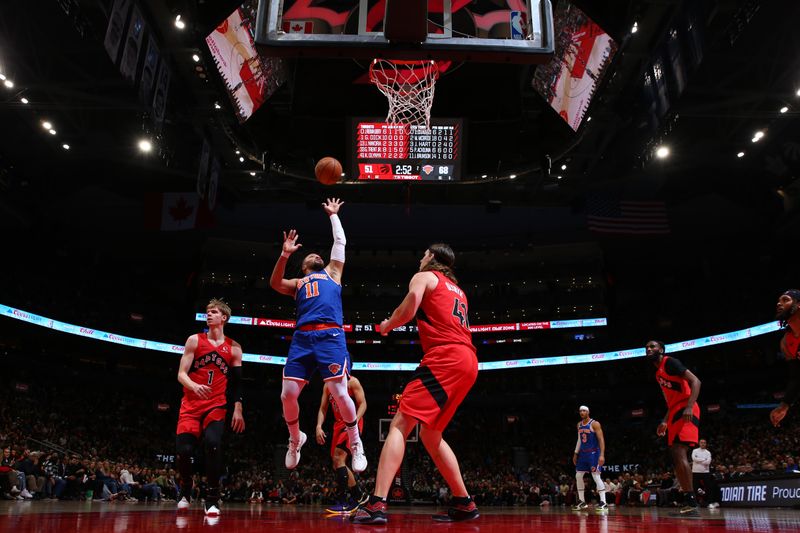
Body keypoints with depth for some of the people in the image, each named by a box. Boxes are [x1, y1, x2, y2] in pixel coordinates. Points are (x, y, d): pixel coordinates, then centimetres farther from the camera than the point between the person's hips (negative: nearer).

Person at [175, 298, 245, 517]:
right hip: (191, 405, 1)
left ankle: (212, 500, -13)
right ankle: (185, 493, 22)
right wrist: (194, 386, -24)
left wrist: (238, 409, 0)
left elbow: (237, 382, 8)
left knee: (213, 444, -24)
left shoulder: (234, 348, 5)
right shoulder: (194, 340, 3)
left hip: (216, 405, -1)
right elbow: (181, 374, -2)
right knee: (184, 450, -8)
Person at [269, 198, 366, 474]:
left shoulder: (332, 273, 28)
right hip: (302, 338, 2)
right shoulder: (297, 284, 29)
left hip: (330, 336, -2)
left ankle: (356, 443, 6)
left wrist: (333, 215, 40)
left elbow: (340, 242, 29)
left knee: (340, 393, -13)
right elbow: (275, 283, 9)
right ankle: (295, 439, 22)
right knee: (288, 395, -5)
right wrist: (285, 254, -1)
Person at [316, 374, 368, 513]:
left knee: (338, 457, -21)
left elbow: (363, 404, -12)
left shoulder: (352, 382, -8)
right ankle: (359, 496, 25)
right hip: (338, 424, 8)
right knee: (337, 465, 10)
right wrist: (319, 426, -6)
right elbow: (323, 409, 9)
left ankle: (343, 503, -18)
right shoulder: (328, 386, 10)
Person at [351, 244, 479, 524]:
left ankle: (377, 504, -24)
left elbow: (408, 310, -9)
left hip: (445, 357, -8)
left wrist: (387, 325, 9)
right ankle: (464, 503, 18)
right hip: (467, 361, 8)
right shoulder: (457, 290, 31)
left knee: (400, 424, -12)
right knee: (430, 433, 18)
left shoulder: (424, 276, 9)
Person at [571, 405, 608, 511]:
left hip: (593, 453, -8)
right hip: (583, 453, 8)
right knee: (578, 476, 7)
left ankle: (603, 503, -11)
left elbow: (601, 439, -16)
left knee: (596, 476, -13)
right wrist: (576, 453, 15)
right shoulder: (579, 425, 11)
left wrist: (602, 455, -24)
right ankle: (582, 501, 17)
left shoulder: (594, 424, -12)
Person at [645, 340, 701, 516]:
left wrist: (689, 407, -29)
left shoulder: (670, 362, -6)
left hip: (685, 411, -10)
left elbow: (695, 381, -17)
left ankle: (691, 503, -18)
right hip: (676, 413, 10)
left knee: (679, 454, -18)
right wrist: (665, 421, 26)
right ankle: (687, 503, 9)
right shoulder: (659, 373, 23)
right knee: (676, 457, 7)